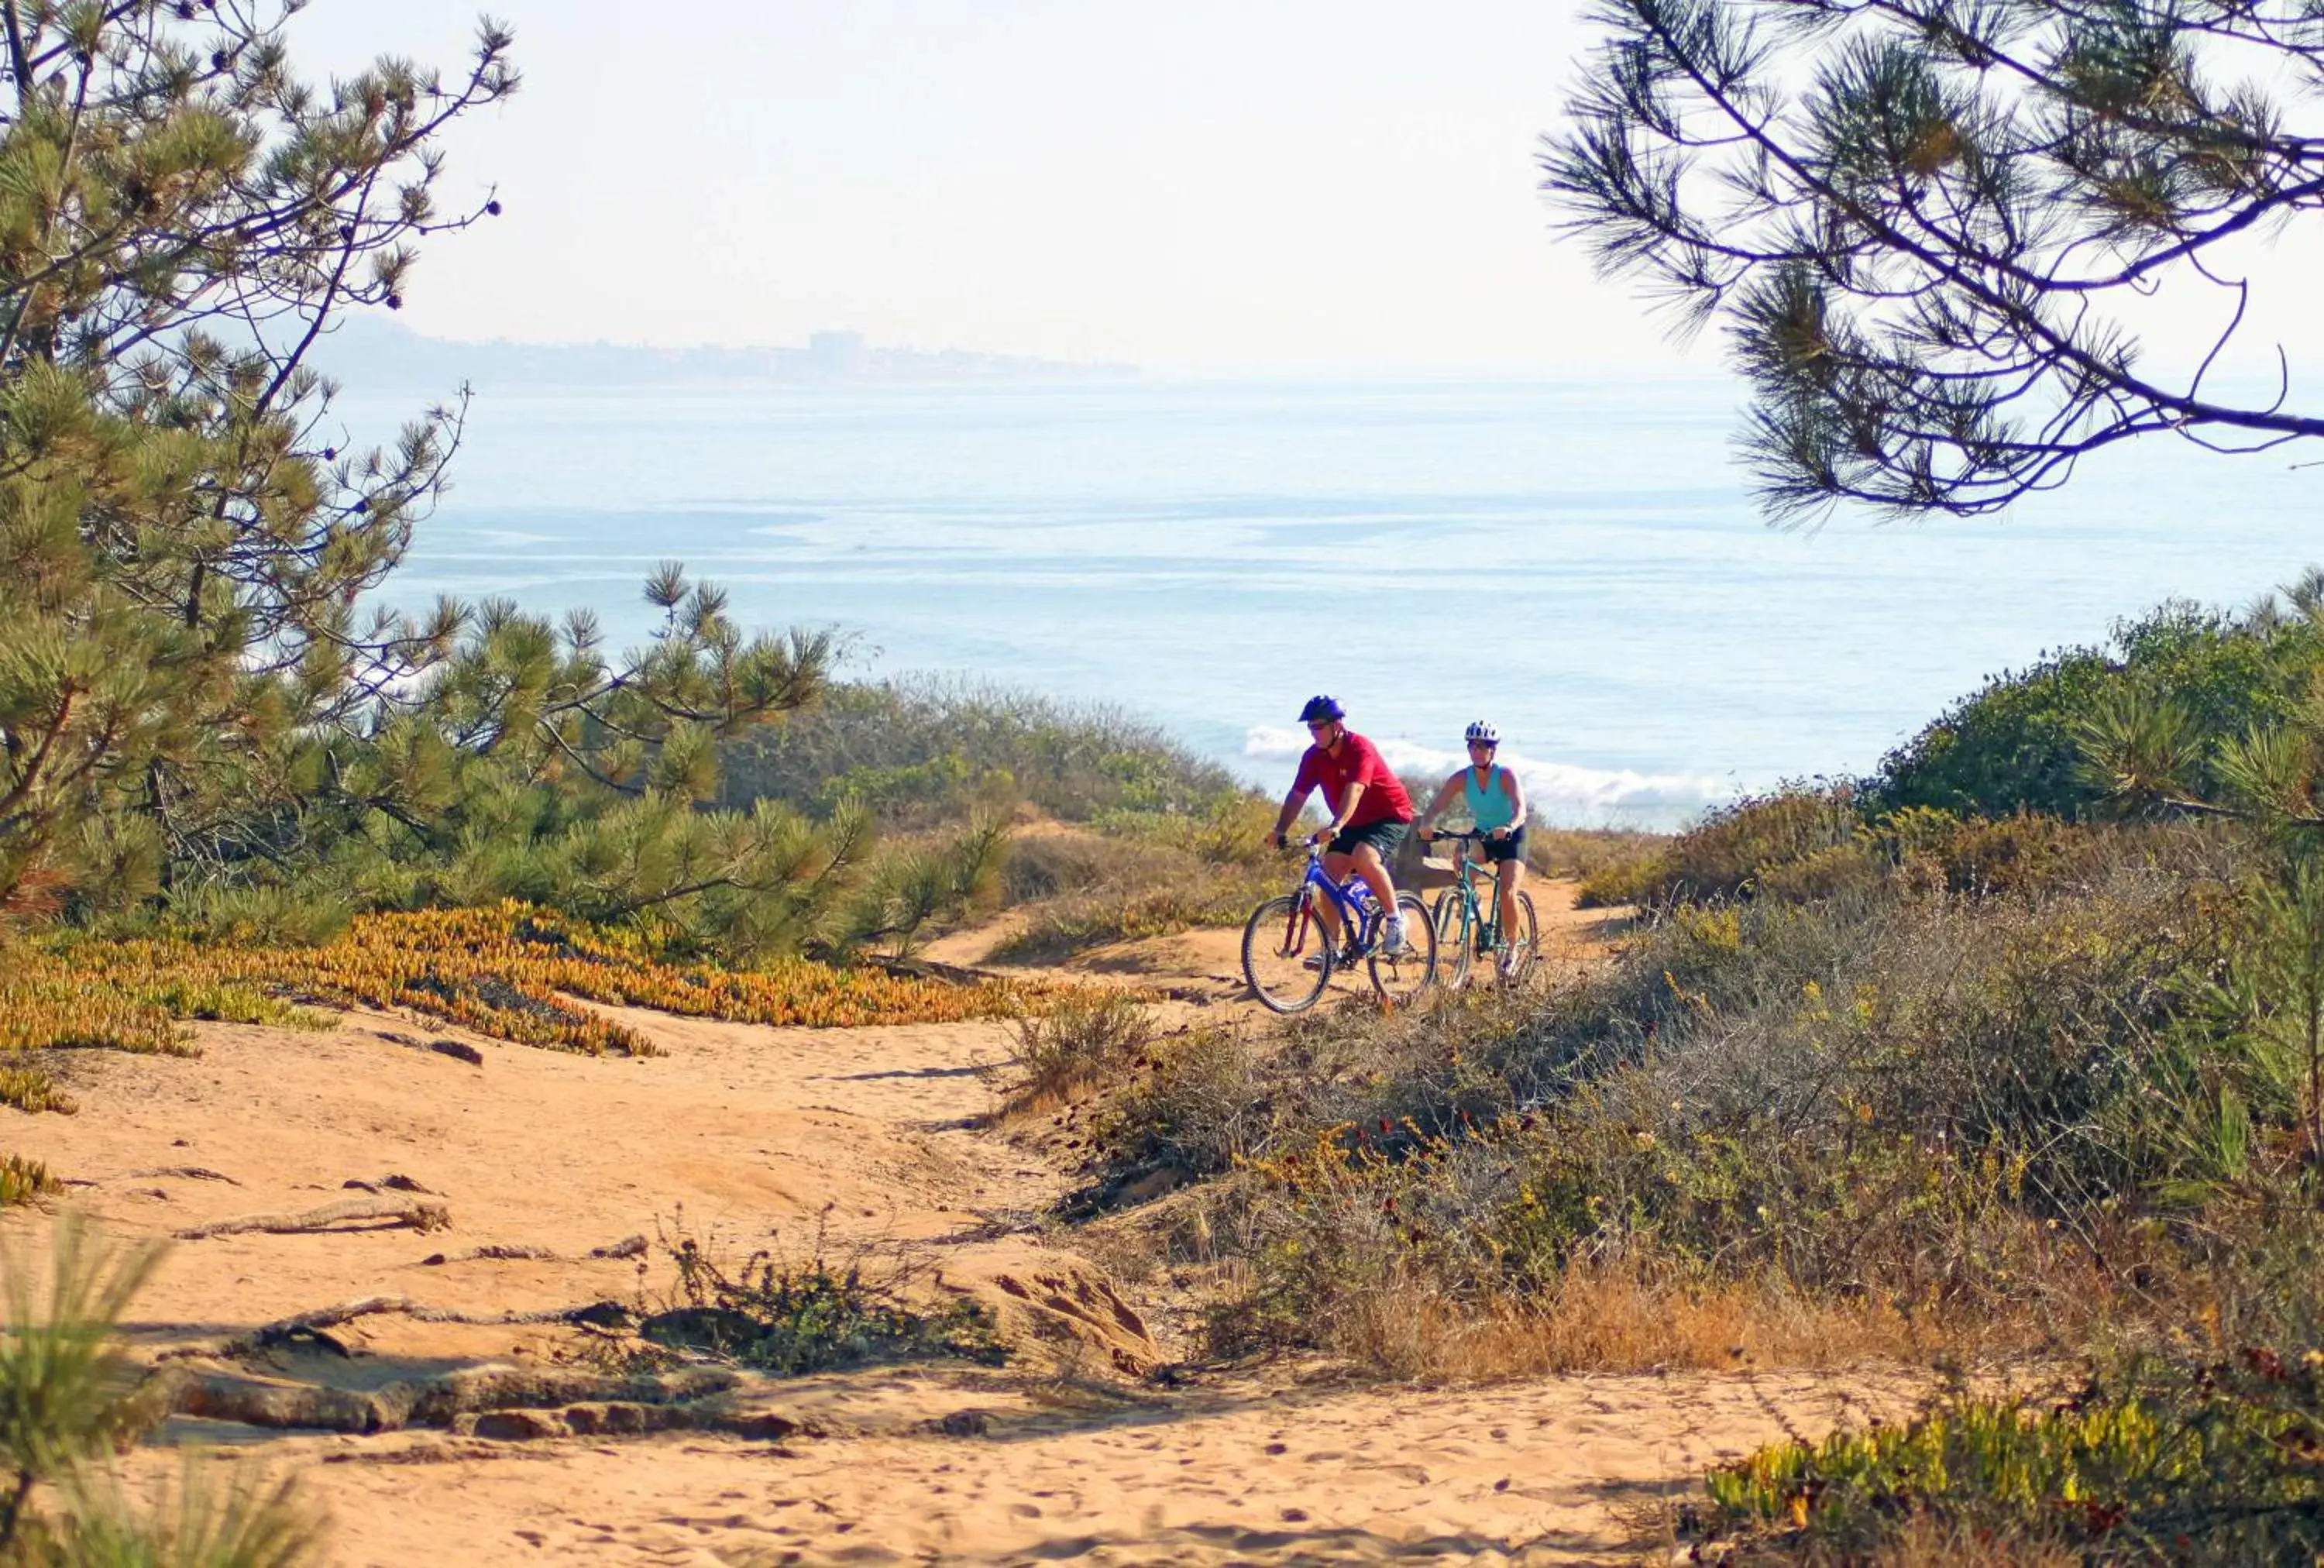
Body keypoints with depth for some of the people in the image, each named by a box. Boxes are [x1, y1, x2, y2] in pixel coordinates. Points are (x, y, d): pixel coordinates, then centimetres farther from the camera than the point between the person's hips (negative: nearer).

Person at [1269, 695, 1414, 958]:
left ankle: (1395, 919, -14)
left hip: (1390, 817, -7)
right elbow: (1297, 796, -8)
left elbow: (1354, 791, -39)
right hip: (1354, 824, 7)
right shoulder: (1314, 757, -5)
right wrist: (1280, 831, -22)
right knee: (1328, 876, -7)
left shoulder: (1360, 749, -25)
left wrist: (1336, 827, -52)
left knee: (1364, 858, -33)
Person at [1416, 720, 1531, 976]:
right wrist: (1426, 825, -44)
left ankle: (1512, 948, 0)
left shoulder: (1505, 776, -22)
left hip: (1510, 838, -4)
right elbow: (1436, 806, -22)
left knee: (1508, 893, -19)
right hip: (1482, 835, 4)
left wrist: (1509, 827, -58)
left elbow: (1520, 808, -36)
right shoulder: (1462, 779, -14)